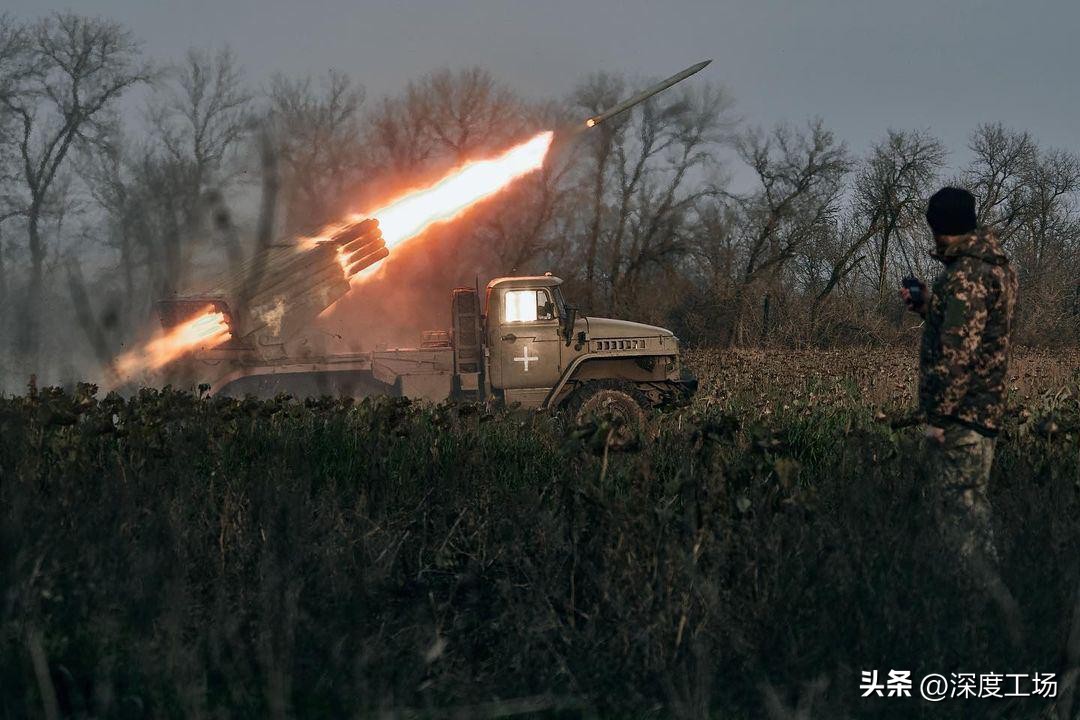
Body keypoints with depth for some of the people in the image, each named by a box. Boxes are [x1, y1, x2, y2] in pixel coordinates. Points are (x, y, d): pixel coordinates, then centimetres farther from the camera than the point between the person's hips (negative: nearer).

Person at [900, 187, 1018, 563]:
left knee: (962, 503, -7)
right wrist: (929, 306, 14)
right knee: (969, 501, 16)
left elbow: (958, 351, -22)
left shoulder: (968, 274, -18)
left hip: (961, 410, -10)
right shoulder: (996, 265, 14)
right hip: (985, 404, 10)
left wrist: (938, 415, -19)